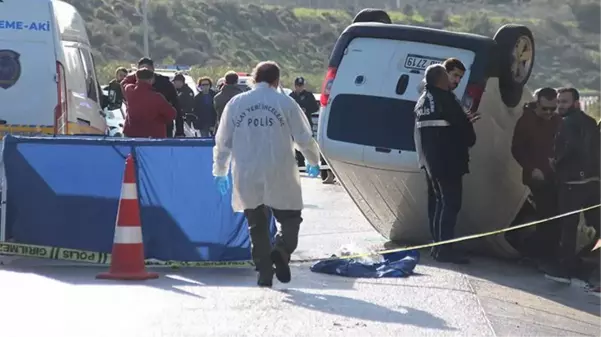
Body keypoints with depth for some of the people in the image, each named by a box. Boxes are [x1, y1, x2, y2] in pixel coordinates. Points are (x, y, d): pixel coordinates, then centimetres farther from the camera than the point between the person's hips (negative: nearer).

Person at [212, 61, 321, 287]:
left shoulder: (236, 103, 5)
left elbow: (223, 141, 9)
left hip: (247, 178, 2)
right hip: (280, 177, -2)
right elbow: (304, 138, 3)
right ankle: (281, 251, -15)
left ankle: (264, 273, 8)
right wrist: (313, 162, 21)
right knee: (290, 218, 11)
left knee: (257, 226, 12)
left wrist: (220, 171, 20)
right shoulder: (285, 103, -1)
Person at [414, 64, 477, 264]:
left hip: (430, 161, 9)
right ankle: (444, 249, -13)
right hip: (448, 161, -9)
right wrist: (469, 140, 9)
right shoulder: (445, 99, -15)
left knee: (438, 201, 16)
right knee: (450, 202, -8)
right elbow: (463, 125, -14)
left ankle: (438, 245, 18)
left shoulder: (422, 101, 12)